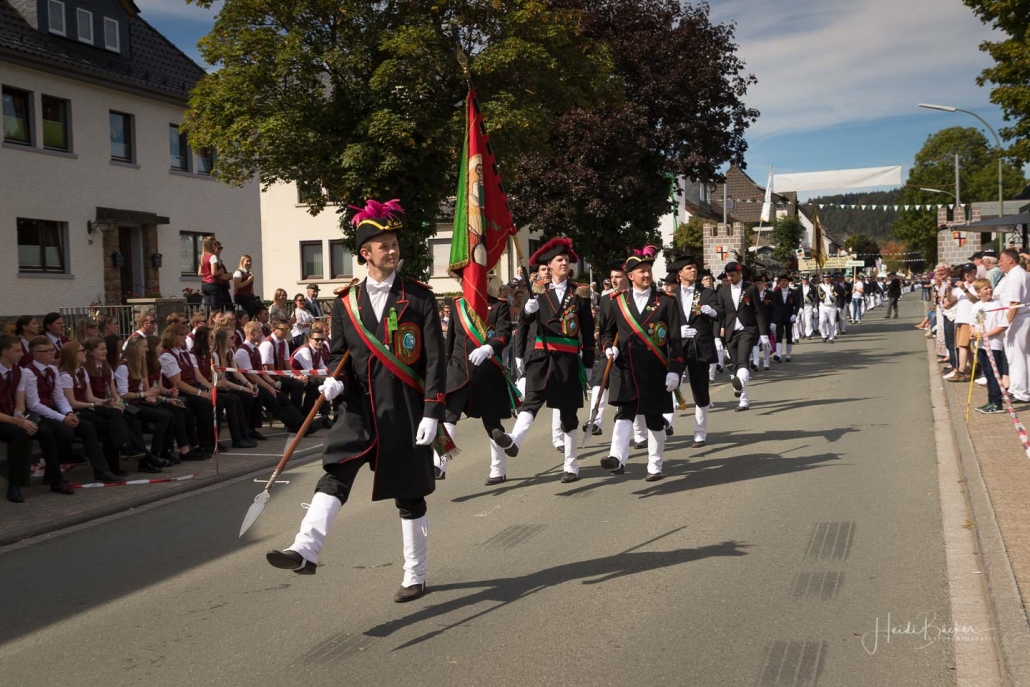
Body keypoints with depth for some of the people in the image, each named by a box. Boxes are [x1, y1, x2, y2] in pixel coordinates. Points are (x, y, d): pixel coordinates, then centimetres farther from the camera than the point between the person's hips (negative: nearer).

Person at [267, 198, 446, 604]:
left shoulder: (419, 298, -2)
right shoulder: (346, 302, 6)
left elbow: (435, 359, -4)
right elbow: (338, 354, 14)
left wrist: (432, 413, -11)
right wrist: (334, 381, -9)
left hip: (405, 410, -2)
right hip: (359, 407, 2)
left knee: (408, 495, 7)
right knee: (335, 472, -19)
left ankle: (415, 576, 20)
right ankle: (306, 550, -29)